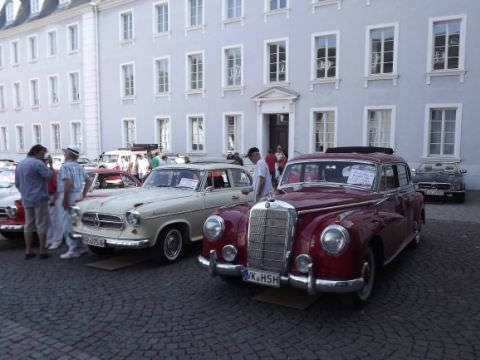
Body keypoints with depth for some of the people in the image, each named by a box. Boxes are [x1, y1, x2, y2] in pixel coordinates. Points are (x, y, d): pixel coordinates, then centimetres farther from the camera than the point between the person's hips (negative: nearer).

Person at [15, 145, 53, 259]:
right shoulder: (37, 163, -12)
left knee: (28, 224, 11)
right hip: (39, 199, -7)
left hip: (26, 200, 7)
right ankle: (42, 251, 0)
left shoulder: (19, 165, 14)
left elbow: (17, 184, 19)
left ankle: (28, 252, 12)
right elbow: (49, 176, -11)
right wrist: (50, 165, 2)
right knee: (41, 225, -2)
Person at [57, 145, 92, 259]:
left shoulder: (66, 166, -11)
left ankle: (73, 250, -2)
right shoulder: (79, 167, 14)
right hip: (77, 197, 9)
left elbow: (69, 183, -24)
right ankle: (81, 247, 20)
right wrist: (83, 195, 8)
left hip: (67, 197, -9)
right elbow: (88, 181, 12)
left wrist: (65, 199, -20)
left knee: (67, 225, -3)